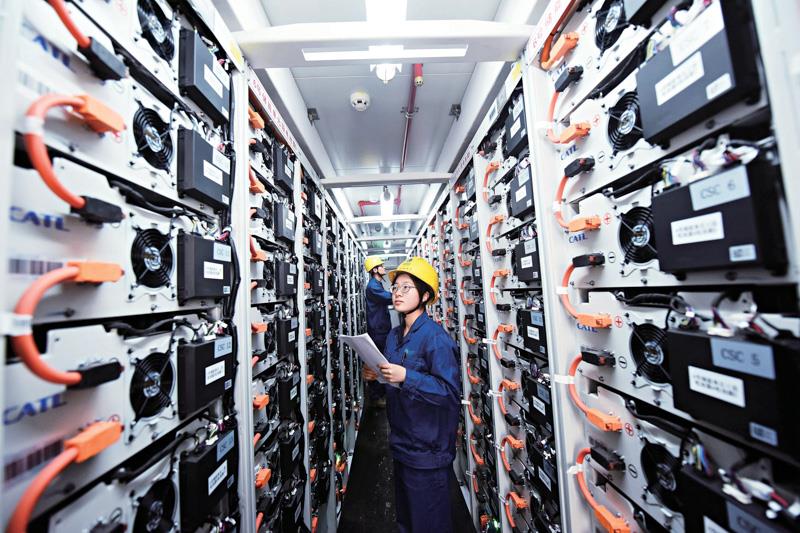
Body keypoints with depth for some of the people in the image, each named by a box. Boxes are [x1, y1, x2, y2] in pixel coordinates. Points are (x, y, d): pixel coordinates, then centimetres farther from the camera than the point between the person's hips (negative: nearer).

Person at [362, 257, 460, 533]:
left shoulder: (435, 337, -21)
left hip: (428, 450, -7)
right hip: (401, 443, 8)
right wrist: (377, 375, -3)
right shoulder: (394, 335, 4)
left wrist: (405, 376, -32)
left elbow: (450, 392, -25)